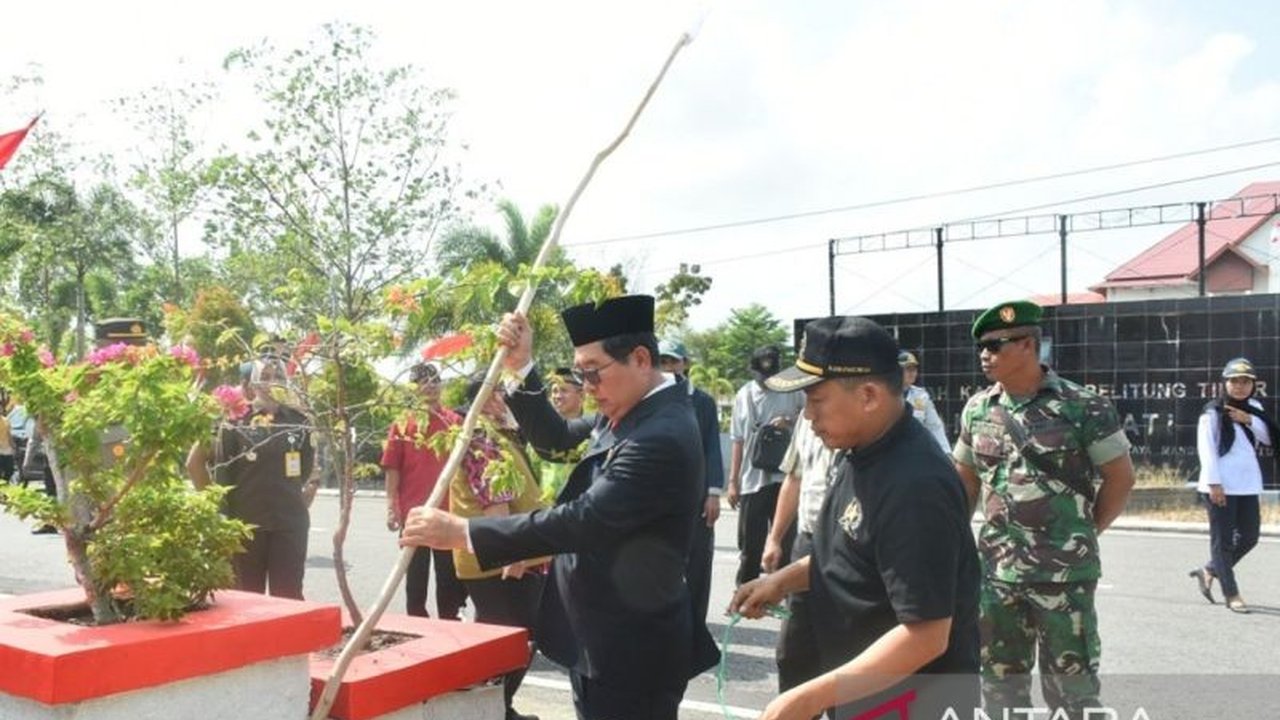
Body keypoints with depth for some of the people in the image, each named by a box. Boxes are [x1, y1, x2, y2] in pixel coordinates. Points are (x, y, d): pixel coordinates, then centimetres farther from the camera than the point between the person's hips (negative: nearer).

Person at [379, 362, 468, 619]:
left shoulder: (455, 421, 5)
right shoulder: (402, 424, 1)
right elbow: (391, 468, -1)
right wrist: (391, 506, -8)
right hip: (413, 512, -1)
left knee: (450, 576, 10)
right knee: (416, 576, 9)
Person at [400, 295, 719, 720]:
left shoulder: (662, 437, -26)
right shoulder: (631, 412, 5)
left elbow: (582, 521, -30)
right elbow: (556, 438, 12)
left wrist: (462, 532, -28)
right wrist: (522, 367, -3)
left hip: (631, 651, -9)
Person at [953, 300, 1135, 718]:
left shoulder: (1083, 407, -10)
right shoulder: (977, 409, 5)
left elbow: (1121, 477, -3)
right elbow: (965, 479, 15)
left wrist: (1084, 534, 1)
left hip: (1065, 573, -4)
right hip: (996, 572, 5)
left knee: (1070, 686, 7)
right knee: (999, 679, 15)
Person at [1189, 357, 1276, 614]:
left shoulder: (1254, 408, 12)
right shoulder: (1213, 412, -7)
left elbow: (1269, 438, 3)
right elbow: (1206, 448, -12)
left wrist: (1248, 420, -12)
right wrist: (1214, 483, -18)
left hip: (1248, 485, 7)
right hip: (1220, 485, -7)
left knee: (1249, 537, 12)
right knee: (1222, 540, 0)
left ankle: (1209, 571, 30)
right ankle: (1231, 594, 6)